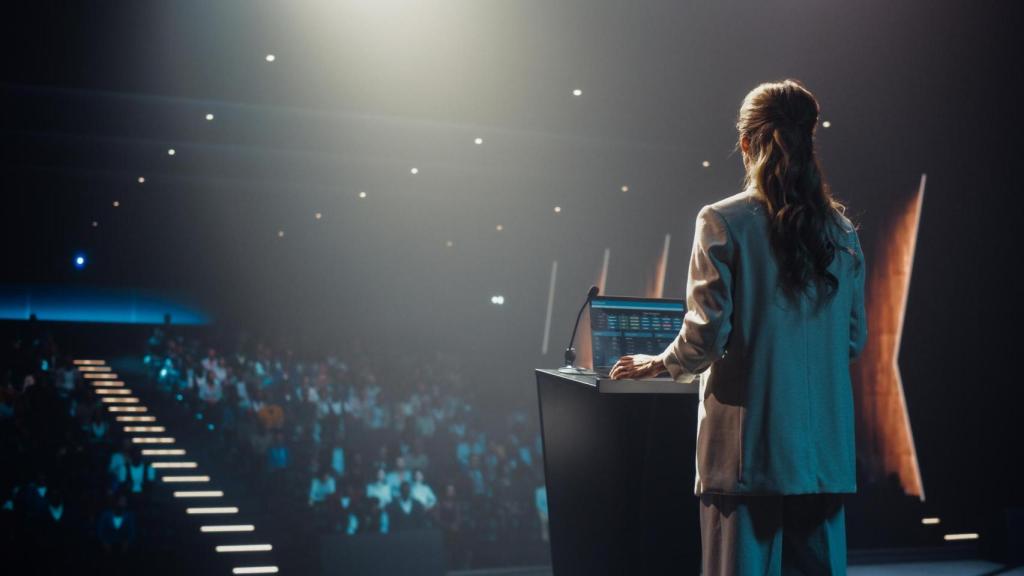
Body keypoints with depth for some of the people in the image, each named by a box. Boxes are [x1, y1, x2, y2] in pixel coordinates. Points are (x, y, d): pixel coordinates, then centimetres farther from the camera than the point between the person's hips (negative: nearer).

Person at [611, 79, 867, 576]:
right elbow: (854, 340, 12)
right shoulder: (841, 230, 7)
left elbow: (706, 334, -10)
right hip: (824, 449, 4)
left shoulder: (723, 222, -7)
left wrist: (659, 364, 8)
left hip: (748, 447, -4)